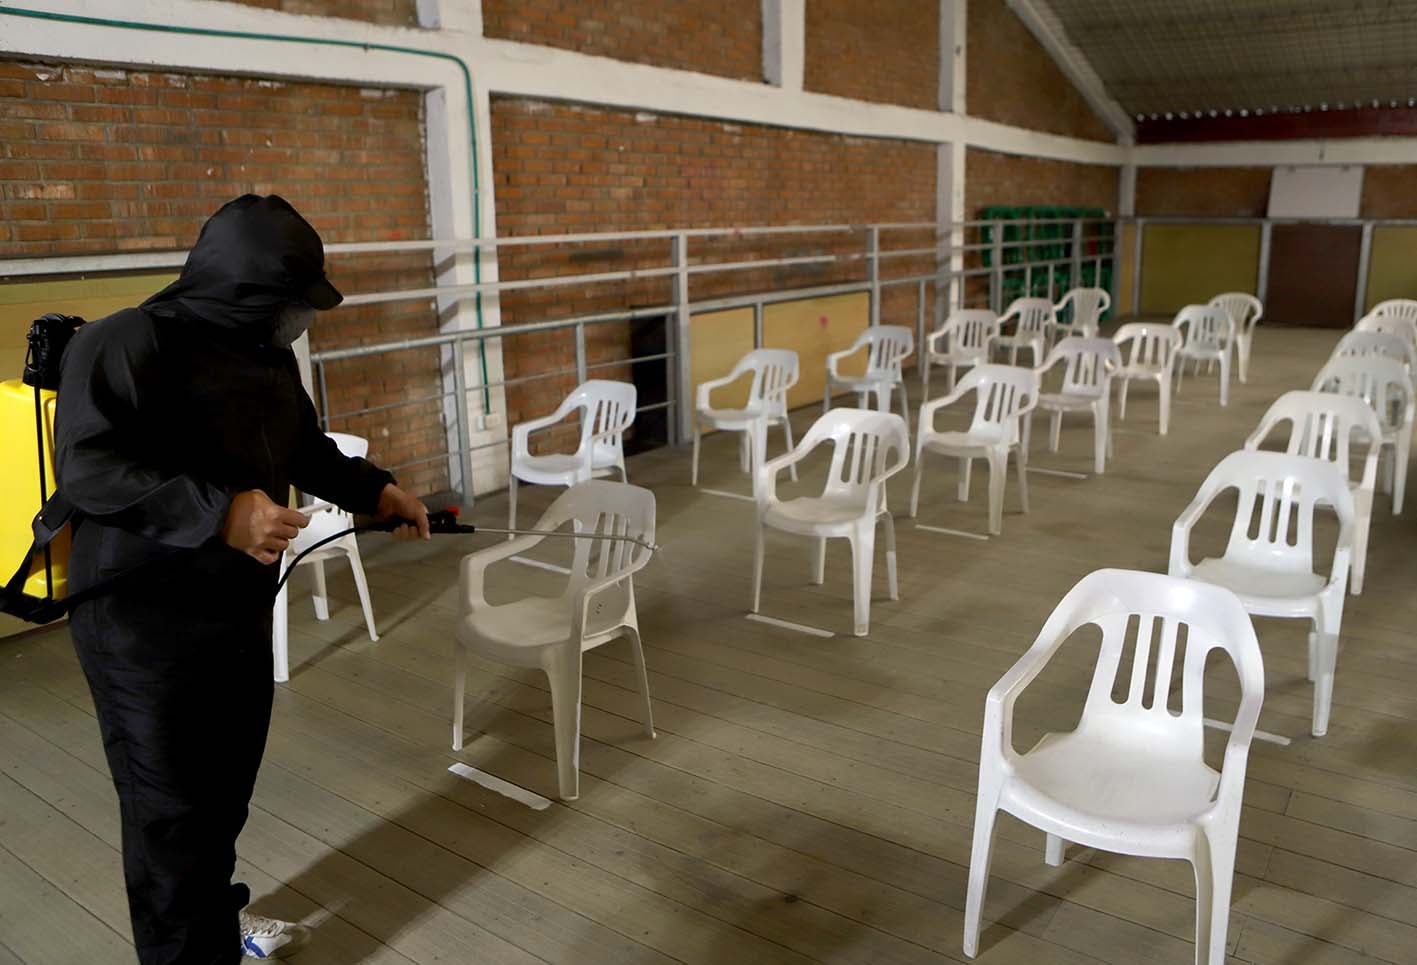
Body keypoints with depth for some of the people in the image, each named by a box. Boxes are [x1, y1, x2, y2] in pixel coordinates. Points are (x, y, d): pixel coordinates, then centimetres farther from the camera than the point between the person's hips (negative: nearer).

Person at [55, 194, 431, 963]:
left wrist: (374, 490, 13)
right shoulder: (127, 343, -17)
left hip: (240, 612, 8)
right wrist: (219, 512, -34)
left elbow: (304, 448, 24)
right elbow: (85, 465, -27)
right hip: (145, 625, -8)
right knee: (172, 807, 2)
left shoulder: (269, 352, 10)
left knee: (227, 789, 21)